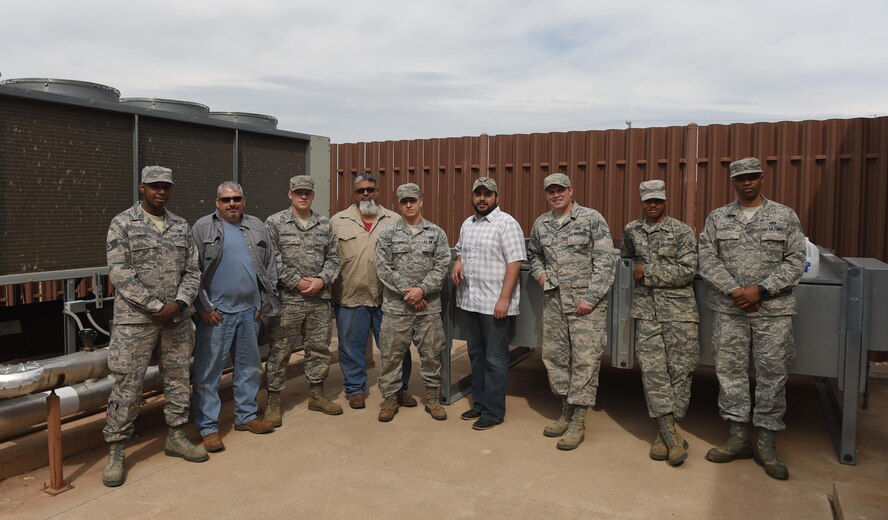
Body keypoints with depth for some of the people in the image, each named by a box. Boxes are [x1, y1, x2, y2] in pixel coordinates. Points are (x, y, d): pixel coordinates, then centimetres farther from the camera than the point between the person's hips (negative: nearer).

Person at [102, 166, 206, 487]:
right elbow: (120, 273, -11)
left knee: (178, 378, 12)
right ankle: (116, 451, 11)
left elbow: (192, 271, 7)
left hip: (178, 317, 5)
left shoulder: (181, 226, 9)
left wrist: (178, 304, -9)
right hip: (135, 319, -4)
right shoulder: (123, 224, -3)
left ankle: (176, 437, 27)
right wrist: (155, 306, -15)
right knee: (127, 385, -1)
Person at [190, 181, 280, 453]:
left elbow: (269, 266, 13)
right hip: (215, 313, -4)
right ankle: (209, 427, 9)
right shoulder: (203, 227, -1)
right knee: (208, 371, 0)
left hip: (249, 311, 5)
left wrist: (265, 301, 7)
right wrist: (204, 307, -9)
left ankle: (246, 416, 28)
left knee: (249, 367, 14)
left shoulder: (257, 227, 11)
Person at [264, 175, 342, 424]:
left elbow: (333, 257, 10)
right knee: (280, 351, 1)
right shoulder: (274, 223, -2)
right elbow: (273, 261, -9)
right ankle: (273, 402, 13)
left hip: (320, 298, 4)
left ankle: (317, 395, 28)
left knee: (320, 348, 13)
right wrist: (297, 282, -13)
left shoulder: (325, 224, 11)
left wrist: (322, 280, -6)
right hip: (288, 299, -4)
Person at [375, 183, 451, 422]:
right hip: (396, 305, 0)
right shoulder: (387, 235, 3)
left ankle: (433, 398, 22)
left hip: (429, 305, 1)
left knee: (431, 353, 8)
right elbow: (383, 268, -4)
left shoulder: (437, 233, 4)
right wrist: (406, 291, -11)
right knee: (392, 353, 5)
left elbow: (442, 266, -3)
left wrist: (422, 289, -13)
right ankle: (390, 398, 19)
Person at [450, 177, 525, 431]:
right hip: (469, 301, 8)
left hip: (494, 303, -7)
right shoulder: (467, 224, 14)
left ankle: (494, 411, 11)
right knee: (476, 355, 16)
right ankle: (479, 403, 28)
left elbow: (514, 263, -15)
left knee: (494, 359, 1)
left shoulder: (506, 224, -10)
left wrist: (504, 298, -20)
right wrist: (457, 263, 3)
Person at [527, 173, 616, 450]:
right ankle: (566, 410, 27)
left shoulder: (592, 219, -7)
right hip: (554, 301, 6)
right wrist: (539, 273, 7)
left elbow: (605, 261, -11)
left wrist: (590, 298, -16)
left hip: (586, 302, -6)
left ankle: (578, 422, 4)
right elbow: (533, 253, 28)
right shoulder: (541, 224, 10)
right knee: (554, 356, 11)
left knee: (585, 359, -4)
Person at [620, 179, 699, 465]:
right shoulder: (631, 230, 11)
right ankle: (672, 435, -1)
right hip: (646, 310, 3)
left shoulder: (682, 231, -2)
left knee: (679, 369, 0)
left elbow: (688, 270, -11)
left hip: (678, 310, -3)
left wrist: (648, 272, -10)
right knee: (652, 369, -5)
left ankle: (666, 433, 13)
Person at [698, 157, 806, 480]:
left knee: (773, 375, 3)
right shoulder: (717, 219, 7)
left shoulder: (786, 217, 4)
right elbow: (707, 259, 0)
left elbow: (795, 261, -1)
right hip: (728, 309, 1)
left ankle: (767, 446, 14)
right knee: (730, 371, 5)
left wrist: (760, 290, -12)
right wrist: (735, 290, -12)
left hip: (774, 310, -1)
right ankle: (738, 438, 18)